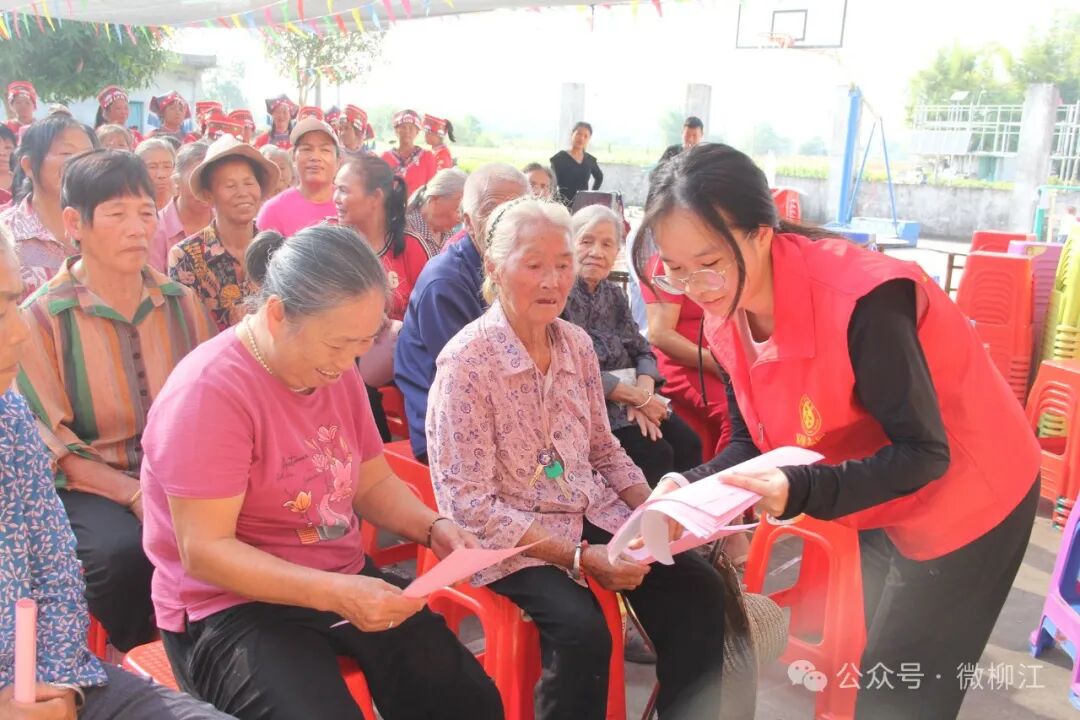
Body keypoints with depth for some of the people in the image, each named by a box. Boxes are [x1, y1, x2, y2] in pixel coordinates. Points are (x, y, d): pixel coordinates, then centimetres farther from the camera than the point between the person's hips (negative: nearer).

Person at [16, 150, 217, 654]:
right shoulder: (40, 318, -5)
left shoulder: (181, 302, 8)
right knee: (127, 551, -32)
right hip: (90, 486, -3)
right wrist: (132, 493, -17)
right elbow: (50, 442, -6)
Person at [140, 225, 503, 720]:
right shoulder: (209, 392, -21)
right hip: (232, 607, -6)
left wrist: (433, 528, -7)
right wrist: (335, 594, -30)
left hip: (344, 583, 7)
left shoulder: (335, 370, 2)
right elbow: (205, 552, -22)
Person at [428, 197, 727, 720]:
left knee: (699, 589, -10)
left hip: (594, 514, 6)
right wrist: (579, 557, -22)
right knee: (582, 628, -29)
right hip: (511, 539, -6)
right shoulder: (467, 362, -15)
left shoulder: (577, 344, 4)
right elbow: (469, 505, -17)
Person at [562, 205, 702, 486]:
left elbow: (642, 351, 10)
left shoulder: (614, 294, 13)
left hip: (632, 395, 7)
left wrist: (643, 391, -13)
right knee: (656, 453, -21)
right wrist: (638, 397, -15)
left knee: (688, 444, -10)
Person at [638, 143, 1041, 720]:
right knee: (877, 673, 21)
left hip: (968, 499, -7)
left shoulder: (860, 301, -35)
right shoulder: (726, 314, -11)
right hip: (884, 507, 7)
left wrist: (799, 492, -43)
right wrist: (691, 487, -23)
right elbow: (753, 441, -4)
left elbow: (923, 454, -29)